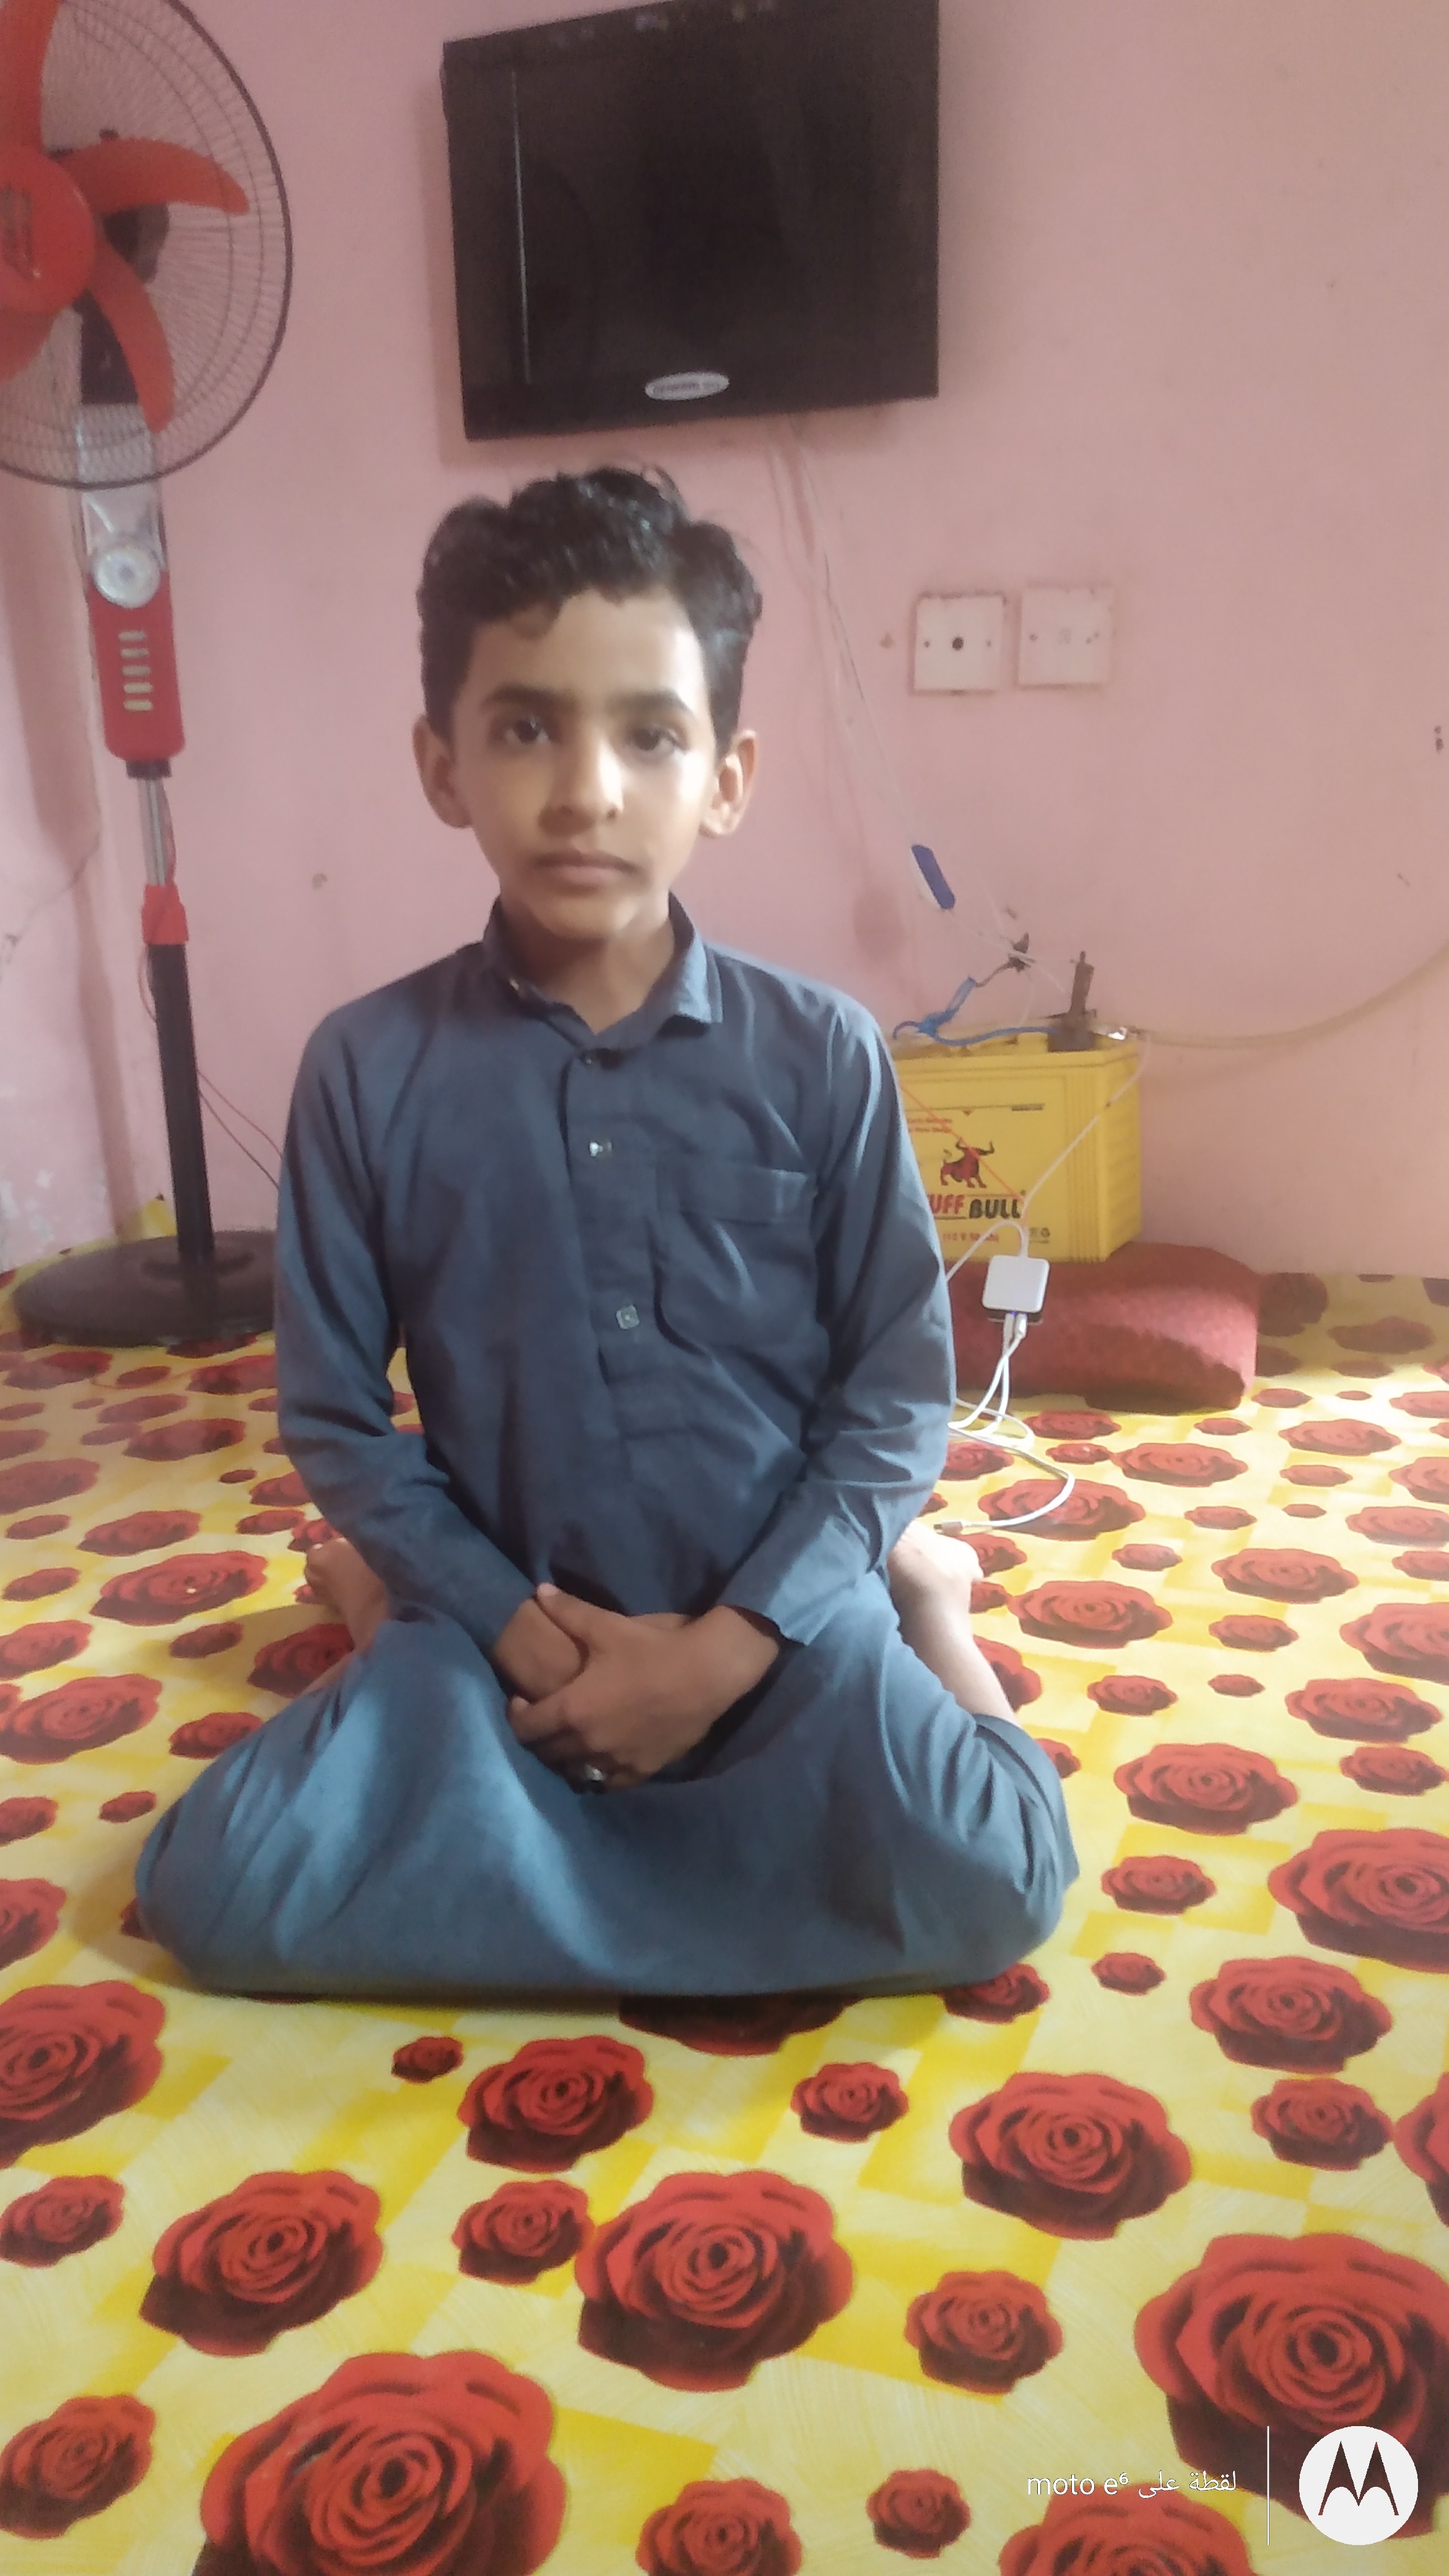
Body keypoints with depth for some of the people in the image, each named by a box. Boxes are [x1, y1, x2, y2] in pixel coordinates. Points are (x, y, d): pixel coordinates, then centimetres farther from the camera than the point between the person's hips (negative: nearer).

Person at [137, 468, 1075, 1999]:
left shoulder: (820, 1055, -6)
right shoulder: (368, 1068, -6)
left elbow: (899, 1391, -3)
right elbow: (332, 1414, -1)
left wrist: (724, 1644, -13)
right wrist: (513, 1624, -11)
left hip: (775, 1609, 0)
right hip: (508, 1615, 1)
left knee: (986, 1883, -24)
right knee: (227, 1891, -19)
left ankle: (905, 1593, 6)